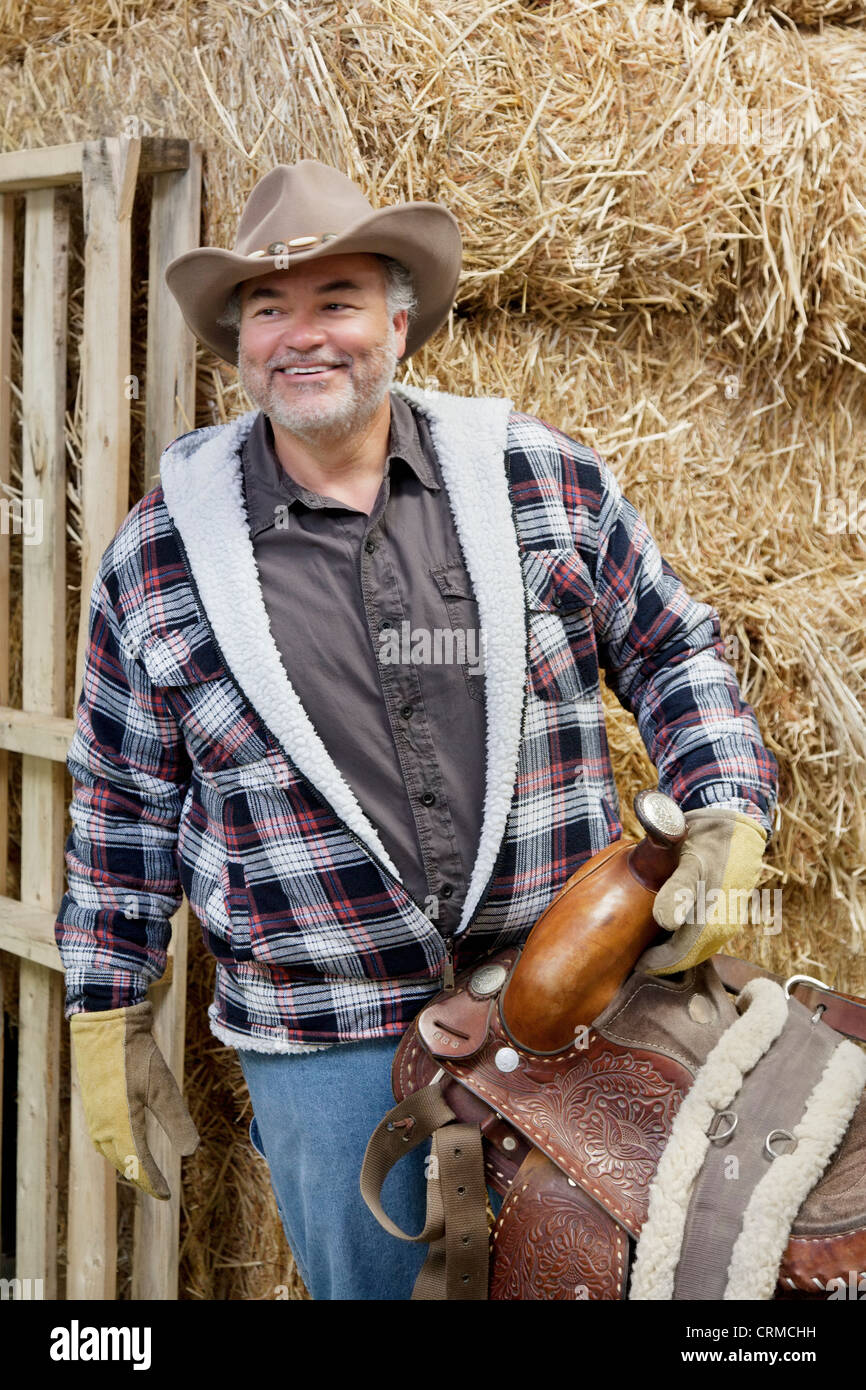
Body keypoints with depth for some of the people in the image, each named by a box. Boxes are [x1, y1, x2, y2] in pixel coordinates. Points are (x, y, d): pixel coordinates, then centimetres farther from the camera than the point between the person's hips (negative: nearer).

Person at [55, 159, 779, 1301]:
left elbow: (670, 649, 7)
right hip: (321, 1034, -1)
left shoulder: (541, 477, -1)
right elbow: (123, 802, 5)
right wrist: (109, 1016, 6)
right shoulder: (162, 552, -2)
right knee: (364, 1279, 13)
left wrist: (727, 821, -8)